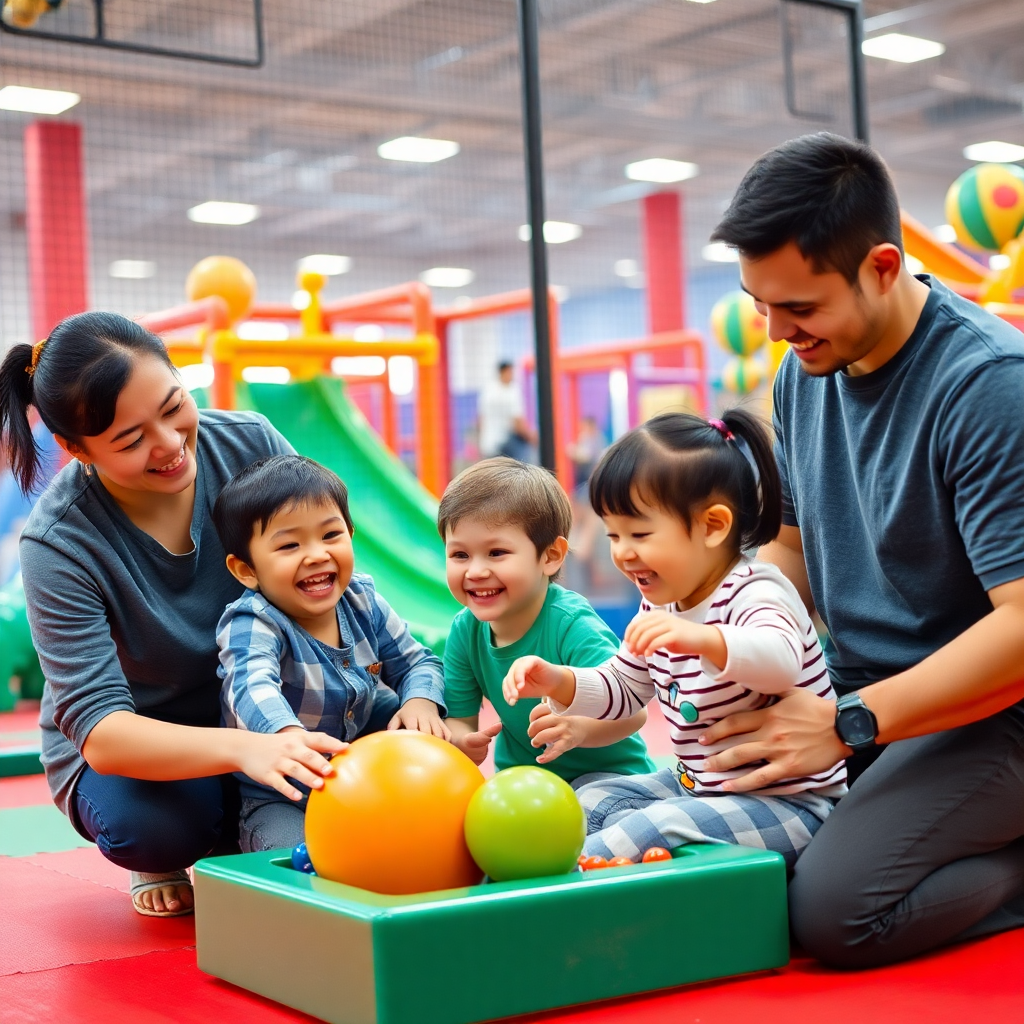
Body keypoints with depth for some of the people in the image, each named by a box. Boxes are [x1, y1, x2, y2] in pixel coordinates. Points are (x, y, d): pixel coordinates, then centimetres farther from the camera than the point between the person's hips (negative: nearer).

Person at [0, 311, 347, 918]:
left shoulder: (249, 444, -17)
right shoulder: (59, 544, -25)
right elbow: (101, 731, -32)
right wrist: (244, 749, -51)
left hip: (264, 717, 3)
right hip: (130, 746, -3)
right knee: (146, 822, -37)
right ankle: (163, 863, 3)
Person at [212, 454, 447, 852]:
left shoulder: (362, 602, -3)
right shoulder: (252, 624, -23)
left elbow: (415, 662, 9)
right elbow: (252, 685, -44)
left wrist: (421, 701, -16)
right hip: (280, 798, -6)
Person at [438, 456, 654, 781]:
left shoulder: (571, 626, -24)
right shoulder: (465, 630, -6)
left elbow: (632, 710, -28)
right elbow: (458, 718, -1)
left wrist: (579, 728, -49)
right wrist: (462, 741, -25)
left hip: (607, 772, -6)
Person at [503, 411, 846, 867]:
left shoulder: (754, 595, -20)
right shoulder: (662, 607, 8)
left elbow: (782, 661, -43)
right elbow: (622, 688, 21)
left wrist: (701, 638, -60)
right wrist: (558, 682, 0)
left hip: (790, 800, -10)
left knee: (658, 828, -29)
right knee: (593, 800, 9)